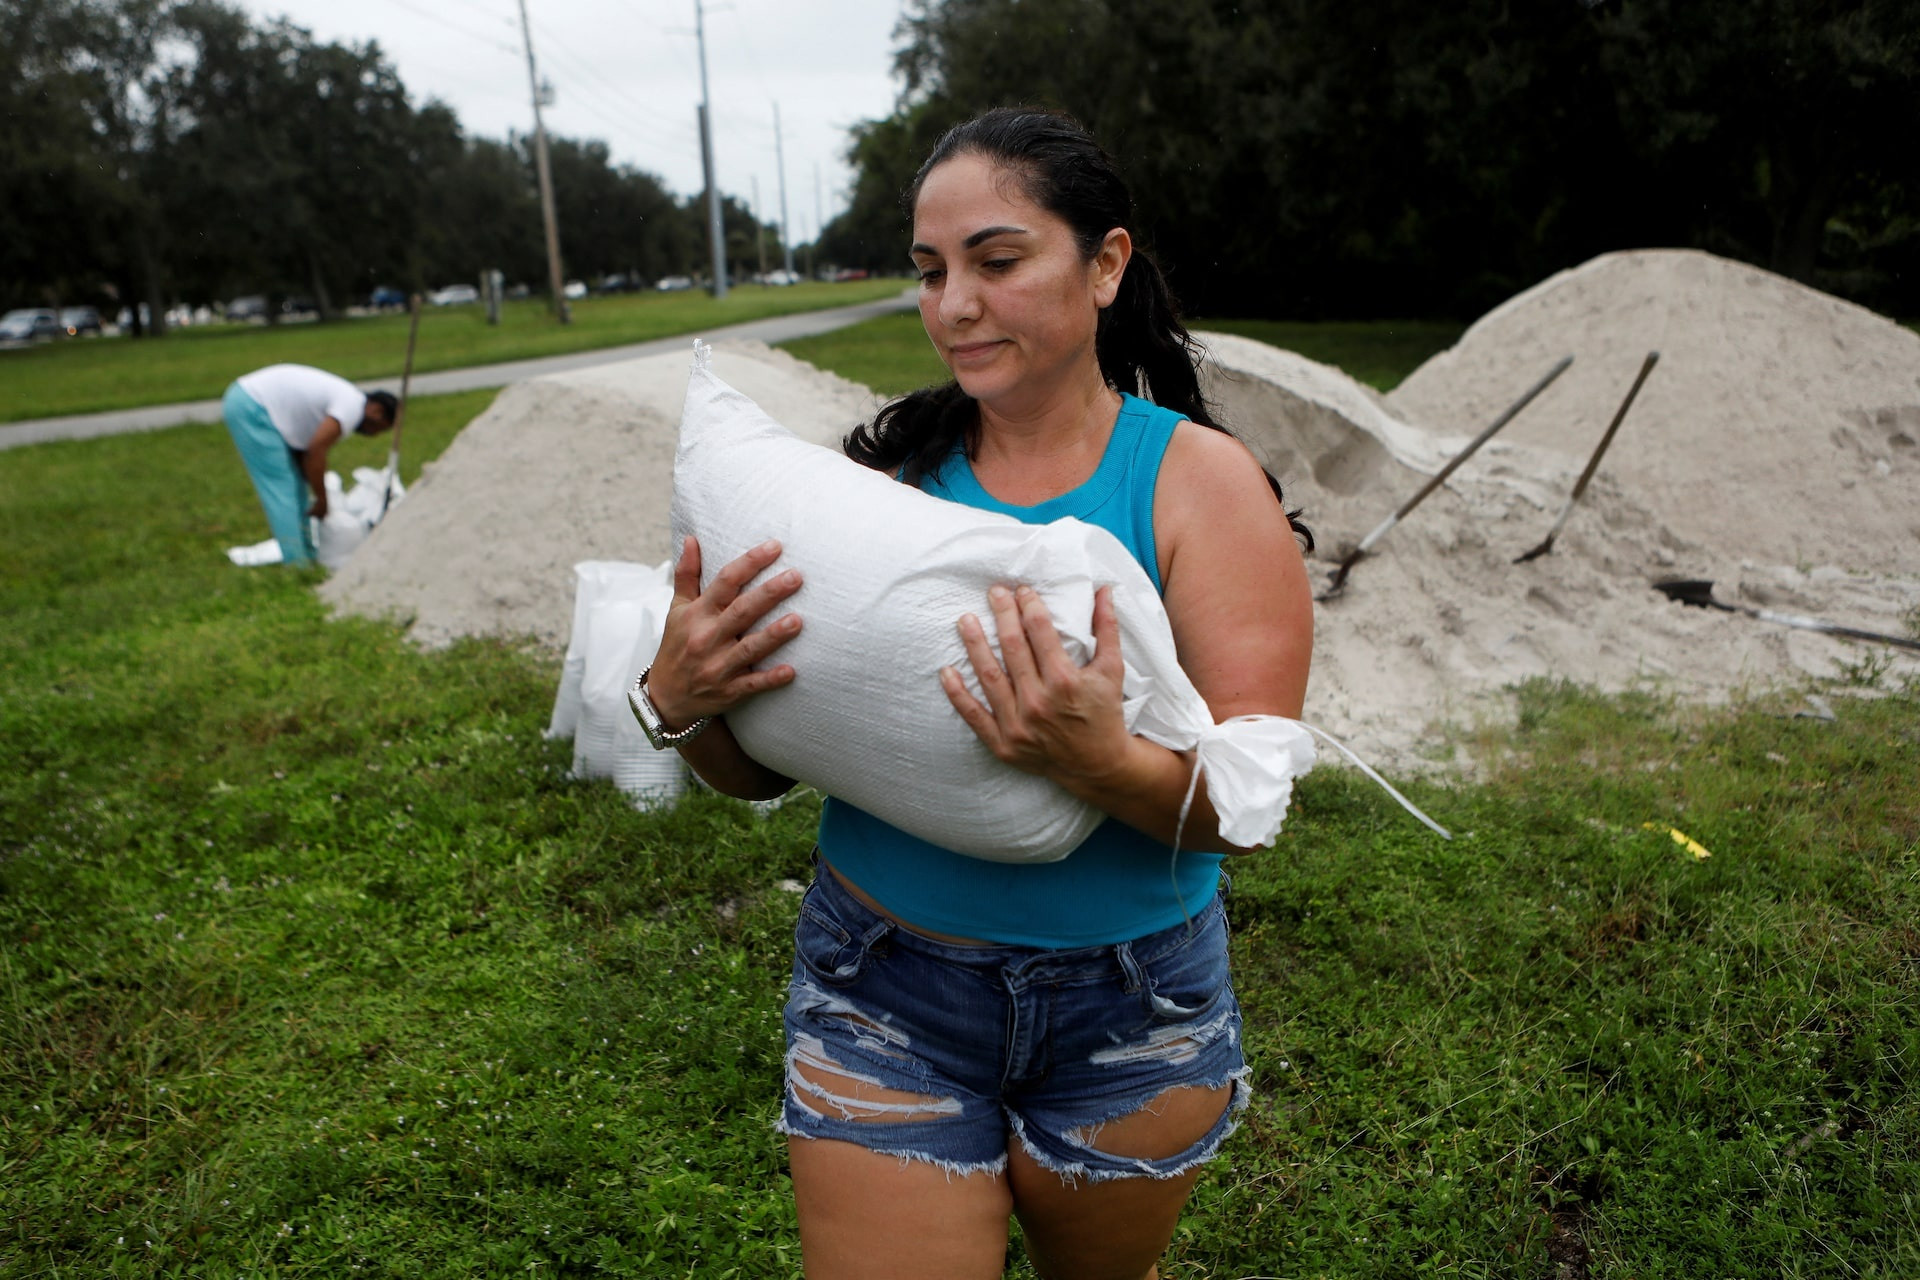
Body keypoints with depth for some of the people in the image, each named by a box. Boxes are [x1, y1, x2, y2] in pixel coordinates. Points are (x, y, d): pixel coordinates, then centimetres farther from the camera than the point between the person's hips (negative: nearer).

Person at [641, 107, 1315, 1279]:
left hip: (1128, 1008, 0)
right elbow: (767, 768, -1)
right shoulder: (889, 473, -4)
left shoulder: (1199, 480, -10)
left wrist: (1102, 762, -35)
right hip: (882, 999, 1)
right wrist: (682, 702, -23)